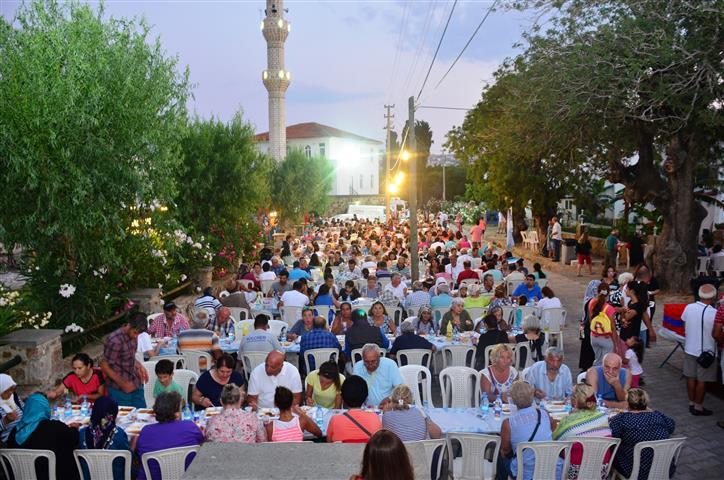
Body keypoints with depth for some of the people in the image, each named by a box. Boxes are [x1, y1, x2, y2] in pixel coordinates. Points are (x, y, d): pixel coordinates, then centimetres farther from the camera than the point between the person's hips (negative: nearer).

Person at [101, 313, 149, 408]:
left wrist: (139, 366, 0)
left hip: (136, 386, 7)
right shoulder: (114, 341, -22)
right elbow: (104, 366, -16)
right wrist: (122, 383, -18)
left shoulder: (132, 335, 0)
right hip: (119, 390, -7)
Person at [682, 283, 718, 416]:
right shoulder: (714, 313, -22)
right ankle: (698, 407, 17)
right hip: (706, 352, -5)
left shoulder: (689, 308, -6)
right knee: (702, 381, 7)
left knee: (691, 377, 15)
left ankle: (692, 403, 27)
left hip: (689, 349, 5)